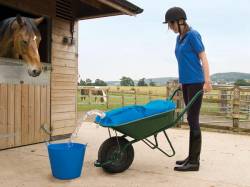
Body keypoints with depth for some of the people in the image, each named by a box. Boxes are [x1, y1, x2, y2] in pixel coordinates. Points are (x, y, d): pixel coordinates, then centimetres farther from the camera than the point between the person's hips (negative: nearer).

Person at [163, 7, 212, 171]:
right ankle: (192, 157, 19)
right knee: (192, 120, 10)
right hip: (186, 83, 8)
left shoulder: (192, 35, -8)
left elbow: (203, 58, -10)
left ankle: (194, 162, 0)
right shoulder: (179, 38, 13)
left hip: (196, 83, -8)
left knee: (193, 120, -7)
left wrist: (207, 81, -15)